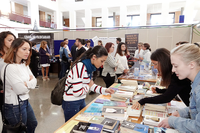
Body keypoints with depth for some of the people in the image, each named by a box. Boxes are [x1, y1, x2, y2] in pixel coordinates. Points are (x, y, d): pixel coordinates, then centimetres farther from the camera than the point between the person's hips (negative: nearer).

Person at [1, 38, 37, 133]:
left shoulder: (24, 64, 4)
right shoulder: (9, 67, -23)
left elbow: (34, 81, 0)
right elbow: (20, 90, -26)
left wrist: (26, 84, -18)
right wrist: (30, 82, -9)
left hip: (25, 101, 8)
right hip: (14, 105, -8)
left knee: (33, 124, 26)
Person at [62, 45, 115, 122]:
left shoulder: (89, 67, 0)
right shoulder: (80, 67, -27)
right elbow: (77, 92, -30)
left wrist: (104, 90, -2)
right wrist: (88, 86, -12)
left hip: (81, 101, 8)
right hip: (71, 104, -8)